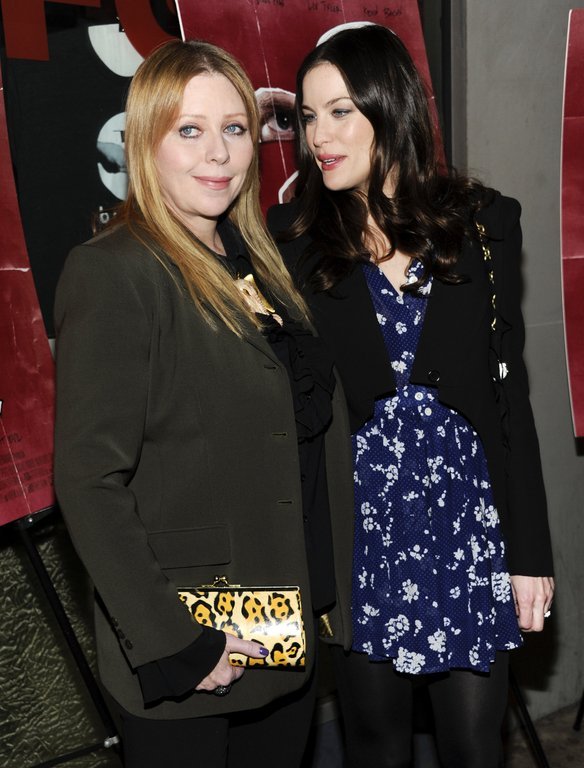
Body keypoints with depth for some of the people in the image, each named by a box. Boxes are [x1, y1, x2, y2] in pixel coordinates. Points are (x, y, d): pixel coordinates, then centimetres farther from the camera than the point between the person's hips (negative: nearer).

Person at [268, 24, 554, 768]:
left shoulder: (482, 222, -1)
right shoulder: (292, 236, -2)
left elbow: (509, 392, 1)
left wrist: (531, 550, 1)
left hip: (469, 523, 1)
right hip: (358, 532, 0)